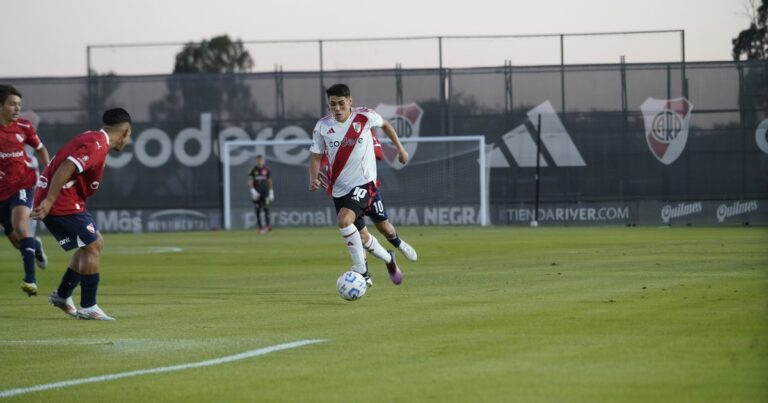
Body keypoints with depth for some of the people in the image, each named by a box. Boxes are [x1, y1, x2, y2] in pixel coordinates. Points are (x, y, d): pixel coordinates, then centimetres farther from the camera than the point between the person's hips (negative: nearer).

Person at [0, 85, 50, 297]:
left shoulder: (24, 127, -2)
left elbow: (40, 149, 15)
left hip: (23, 185, -2)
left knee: (20, 224, -27)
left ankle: (30, 278, -30)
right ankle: (35, 245, 48)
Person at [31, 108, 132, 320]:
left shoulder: (93, 139, 16)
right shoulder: (97, 145, -16)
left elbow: (65, 166, 20)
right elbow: (66, 168, -27)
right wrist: (49, 201, -28)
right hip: (61, 203, -10)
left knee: (95, 242, 17)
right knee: (93, 246, -7)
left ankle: (62, 295, 22)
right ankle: (88, 307, -4)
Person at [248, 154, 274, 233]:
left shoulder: (267, 169, 6)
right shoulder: (253, 170, 4)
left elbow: (269, 181, 11)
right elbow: (250, 181, 1)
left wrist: (271, 192, 7)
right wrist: (252, 190, -13)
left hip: (265, 191, -1)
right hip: (256, 193, 1)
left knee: (266, 207, -16)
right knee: (258, 209, 2)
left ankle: (267, 225, -22)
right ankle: (260, 226, 8)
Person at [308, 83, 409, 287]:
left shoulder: (365, 117, -10)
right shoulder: (323, 126, -5)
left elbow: (385, 125, 12)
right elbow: (316, 155, 2)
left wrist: (400, 148, 15)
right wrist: (313, 177, -16)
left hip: (363, 182, -4)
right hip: (339, 187, 4)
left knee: (344, 220, -27)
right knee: (360, 235, 12)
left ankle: (362, 272, -17)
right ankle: (388, 258, 40)